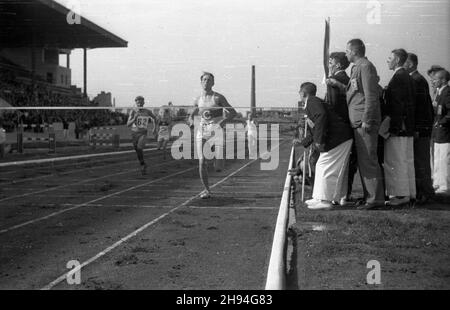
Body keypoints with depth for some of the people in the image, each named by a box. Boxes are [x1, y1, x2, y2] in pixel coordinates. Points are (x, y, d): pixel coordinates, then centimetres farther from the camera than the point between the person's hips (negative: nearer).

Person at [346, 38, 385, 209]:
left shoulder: (366, 67, -11)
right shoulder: (356, 68, 20)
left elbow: (371, 95, -17)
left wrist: (366, 120, -20)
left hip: (366, 123, -10)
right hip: (358, 122, 10)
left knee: (368, 160, -8)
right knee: (363, 161, 12)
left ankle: (376, 198, -4)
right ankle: (370, 196, 19)